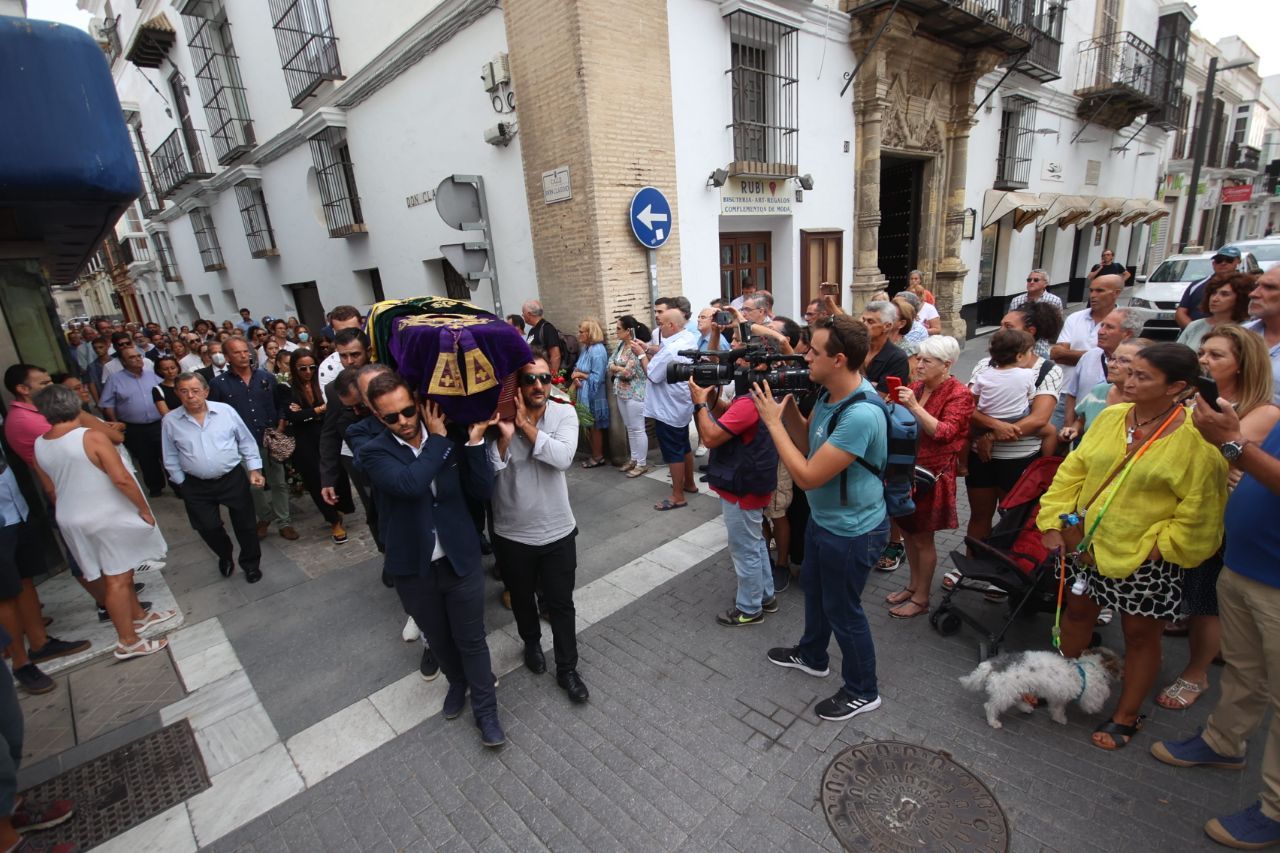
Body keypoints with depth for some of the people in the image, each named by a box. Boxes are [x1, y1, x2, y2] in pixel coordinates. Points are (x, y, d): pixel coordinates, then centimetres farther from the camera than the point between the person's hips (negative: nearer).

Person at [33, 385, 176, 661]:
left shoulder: (39, 446, 0)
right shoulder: (92, 437, -21)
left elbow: (50, 489, 11)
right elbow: (122, 479, -24)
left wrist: (68, 513, 25)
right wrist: (144, 510, -12)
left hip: (72, 521, 7)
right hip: (108, 517, -7)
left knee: (116, 574, 20)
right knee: (117, 579, 3)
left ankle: (139, 616, 36)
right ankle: (128, 642, 13)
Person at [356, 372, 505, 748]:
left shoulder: (450, 440, -6)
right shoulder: (374, 452, -12)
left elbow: (484, 490, -9)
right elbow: (410, 483, -32)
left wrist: (475, 441, -20)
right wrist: (439, 439, -22)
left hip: (461, 560, 0)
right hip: (414, 569, 0)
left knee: (471, 640, 11)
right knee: (439, 639, 23)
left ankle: (485, 711, 32)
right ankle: (458, 683, 52)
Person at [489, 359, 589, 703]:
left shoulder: (564, 413, -9)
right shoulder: (496, 419, -11)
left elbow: (563, 457, -26)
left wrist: (526, 425, -25)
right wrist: (505, 436, -31)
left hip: (558, 532, 0)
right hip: (512, 535, 1)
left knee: (561, 604, 13)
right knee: (522, 598, 23)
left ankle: (567, 669, 33)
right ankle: (532, 643, 52)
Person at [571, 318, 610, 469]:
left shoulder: (598, 350, -19)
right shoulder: (586, 348, 10)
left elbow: (597, 377, -22)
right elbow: (579, 368, 13)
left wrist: (580, 375, -12)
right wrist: (576, 378, -7)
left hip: (594, 395, -9)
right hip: (585, 394, 9)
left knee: (595, 426, 3)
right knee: (589, 426, 15)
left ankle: (598, 457, 16)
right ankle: (595, 454, 27)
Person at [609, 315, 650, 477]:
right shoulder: (620, 345, 8)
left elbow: (628, 373, -22)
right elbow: (610, 363, 7)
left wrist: (616, 368, -4)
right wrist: (621, 369, -13)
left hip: (634, 394, -8)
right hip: (621, 393, 9)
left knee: (637, 429, 0)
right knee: (629, 428, 16)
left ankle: (642, 463, 10)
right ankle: (633, 459, 28)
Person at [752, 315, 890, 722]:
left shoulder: (861, 415, -34)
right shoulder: (831, 394, -5)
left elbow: (807, 476, -31)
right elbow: (808, 441, 7)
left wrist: (773, 421, -26)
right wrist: (788, 404, -8)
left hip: (851, 532, -9)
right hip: (823, 518, 9)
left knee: (842, 610, 11)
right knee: (815, 589, 27)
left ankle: (862, 692, 37)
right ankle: (811, 656, 53)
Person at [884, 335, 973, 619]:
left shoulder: (959, 394, -10)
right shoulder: (916, 387, 6)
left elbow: (945, 433, -23)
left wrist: (914, 406, -30)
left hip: (931, 475, -6)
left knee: (923, 538, 5)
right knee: (908, 531, 16)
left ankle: (921, 599, 21)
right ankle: (913, 584, 35)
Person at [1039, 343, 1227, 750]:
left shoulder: (1196, 439, -15)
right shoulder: (1110, 417, -1)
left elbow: (1199, 510, -11)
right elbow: (1073, 470, 2)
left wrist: (1161, 545, -12)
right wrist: (1054, 521, -2)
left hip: (1144, 559, -4)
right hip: (1086, 542, 5)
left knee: (1140, 635, 13)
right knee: (1077, 611, 19)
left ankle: (1127, 716, 33)